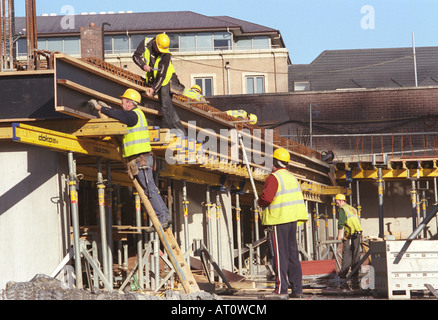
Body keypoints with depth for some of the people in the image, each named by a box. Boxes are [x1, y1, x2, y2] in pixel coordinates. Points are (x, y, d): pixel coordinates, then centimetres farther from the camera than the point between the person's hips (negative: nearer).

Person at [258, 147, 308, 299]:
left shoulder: (274, 177, -12)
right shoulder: (292, 178, 14)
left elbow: (266, 198, -21)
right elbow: (299, 200, 17)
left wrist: (260, 202, -1)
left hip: (278, 221, -8)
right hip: (292, 219, 8)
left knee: (279, 256, -6)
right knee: (292, 254, 10)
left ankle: (281, 290, -9)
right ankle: (297, 289, 11)